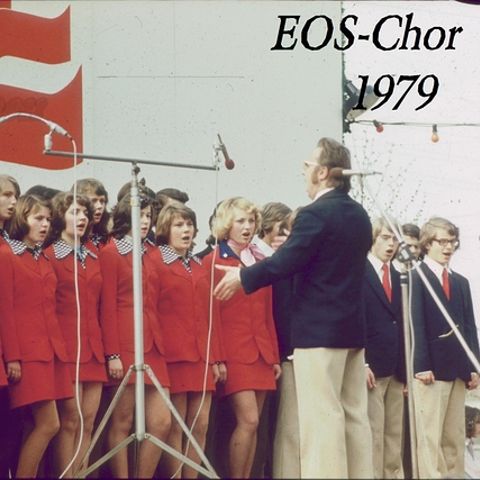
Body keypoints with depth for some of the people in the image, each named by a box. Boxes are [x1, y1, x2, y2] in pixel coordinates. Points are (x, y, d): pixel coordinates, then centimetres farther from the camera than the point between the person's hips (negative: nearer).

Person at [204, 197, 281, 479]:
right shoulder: (214, 261, -1)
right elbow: (211, 314, -5)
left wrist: (275, 356, 12)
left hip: (262, 353, 6)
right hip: (233, 352, -6)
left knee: (252, 424, 4)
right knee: (249, 420, -15)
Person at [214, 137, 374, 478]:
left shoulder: (316, 214, -15)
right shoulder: (359, 215, 12)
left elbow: (285, 262, -17)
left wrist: (242, 277, -4)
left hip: (319, 329, -8)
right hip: (352, 326, 8)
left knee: (322, 416, -8)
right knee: (354, 414, 9)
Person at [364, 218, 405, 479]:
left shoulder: (397, 278, 18)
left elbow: (401, 325, 16)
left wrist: (406, 368, 10)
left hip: (396, 369, 7)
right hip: (371, 366, -7)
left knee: (395, 435, 7)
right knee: (373, 434, -9)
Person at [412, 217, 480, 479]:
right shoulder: (416, 278, -2)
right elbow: (415, 325, -10)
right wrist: (421, 365, -17)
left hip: (457, 369, 7)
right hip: (431, 367, -7)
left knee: (455, 437, 7)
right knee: (429, 436, -9)